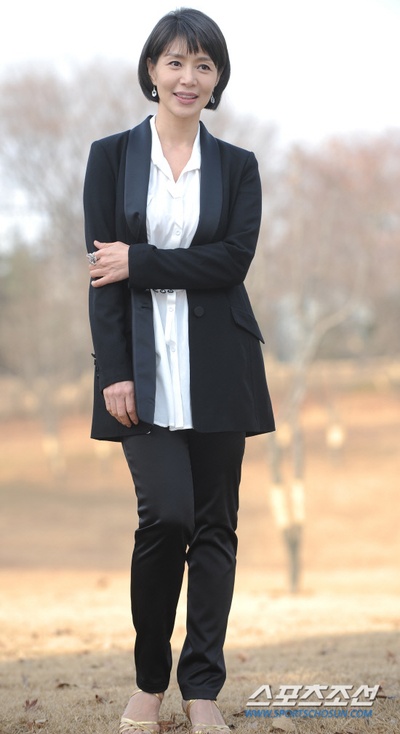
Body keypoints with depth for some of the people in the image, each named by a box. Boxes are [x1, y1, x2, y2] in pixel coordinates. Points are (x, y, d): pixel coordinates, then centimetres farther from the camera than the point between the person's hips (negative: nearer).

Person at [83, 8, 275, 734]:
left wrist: (139, 262, -12)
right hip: (145, 365, -2)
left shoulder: (238, 167, 7)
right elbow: (101, 273, -2)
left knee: (214, 524, 3)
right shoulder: (112, 156, 4)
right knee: (166, 514, -13)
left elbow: (233, 260, -7)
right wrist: (114, 373, -10)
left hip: (217, 367, 2)